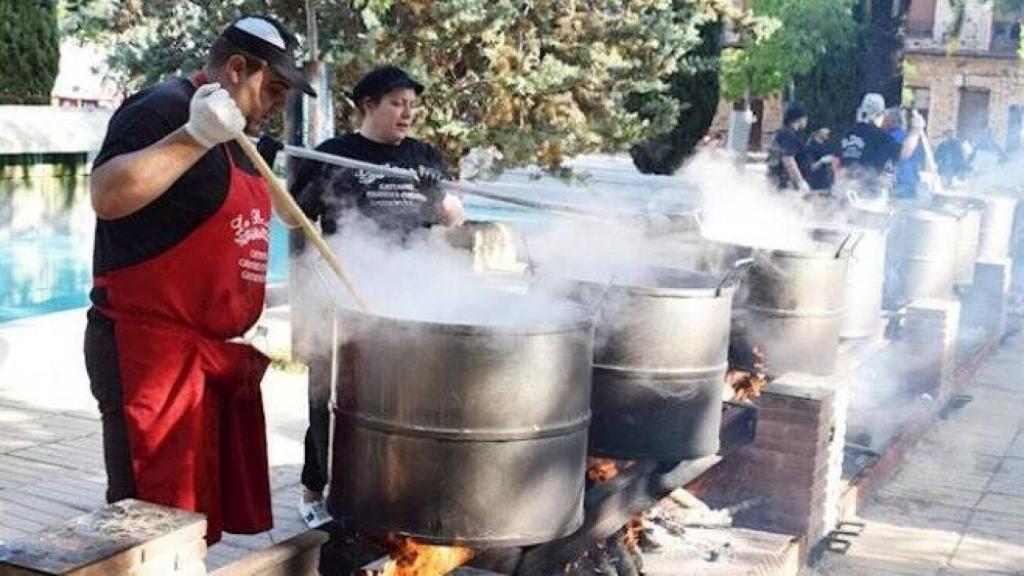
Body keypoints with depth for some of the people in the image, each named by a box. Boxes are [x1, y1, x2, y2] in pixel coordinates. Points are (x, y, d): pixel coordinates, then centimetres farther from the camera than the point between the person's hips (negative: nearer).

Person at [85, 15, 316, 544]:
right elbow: (107, 197, -25)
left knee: (213, 515, 11)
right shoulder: (162, 109, -9)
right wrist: (195, 136, -30)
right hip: (152, 348, -9)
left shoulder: (235, 136, 18)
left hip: (223, 351, 9)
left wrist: (250, 335, 24)